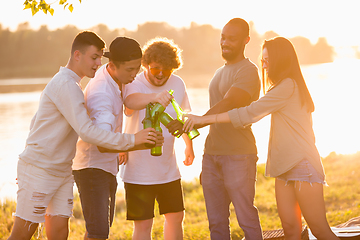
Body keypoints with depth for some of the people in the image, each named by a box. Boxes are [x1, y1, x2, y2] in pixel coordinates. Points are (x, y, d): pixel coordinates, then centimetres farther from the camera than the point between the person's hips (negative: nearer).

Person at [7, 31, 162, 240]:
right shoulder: (66, 85, -18)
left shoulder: (70, 83, 14)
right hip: (39, 170, -9)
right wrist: (131, 140, -26)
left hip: (62, 171, 9)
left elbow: (37, 122, 21)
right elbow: (87, 132, -27)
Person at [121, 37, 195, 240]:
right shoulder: (134, 85, -17)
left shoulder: (177, 84, -1)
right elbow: (131, 101, -43)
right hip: (138, 171, -5)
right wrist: (153, 97, -63)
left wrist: (189, 145, 25)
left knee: (176, 217, 15)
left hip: (168, 168, 5)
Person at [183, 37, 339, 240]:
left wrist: (203, 120, -15)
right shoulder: (289, 86, 19)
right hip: (285, 166, 10)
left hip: (302, 164, -10)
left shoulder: (288, 86, -13)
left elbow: (249, 114, -17)